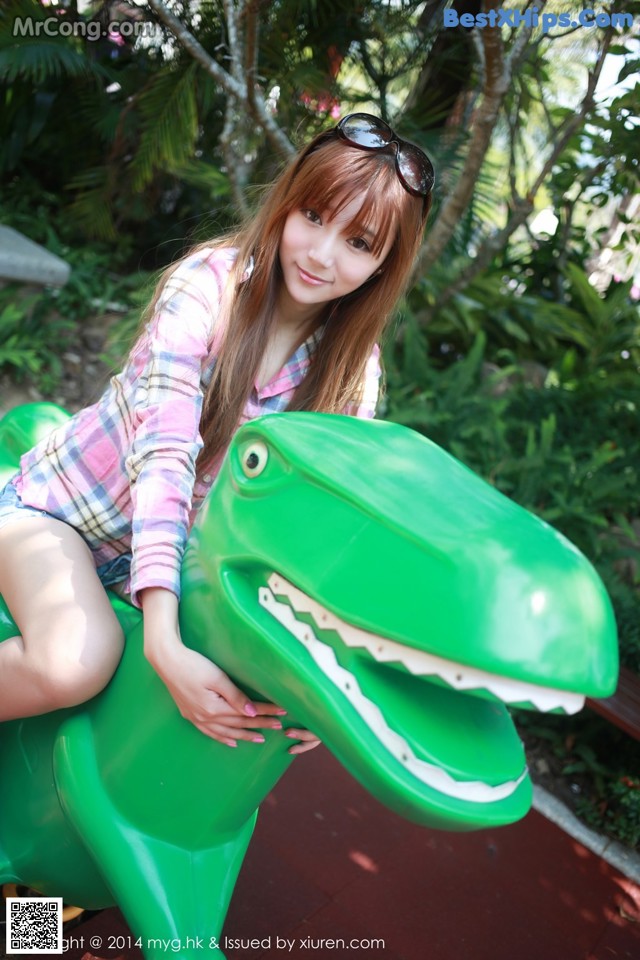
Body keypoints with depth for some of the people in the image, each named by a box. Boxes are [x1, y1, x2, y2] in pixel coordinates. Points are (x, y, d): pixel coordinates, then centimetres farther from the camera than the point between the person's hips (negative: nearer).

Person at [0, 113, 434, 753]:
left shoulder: (356, 369, -8)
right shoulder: (208, 282, -21)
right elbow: (163, 453, -31)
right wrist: (164, 644, -40)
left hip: (178, 543, 5)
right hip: (55, 507, -4)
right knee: (76, 662, -31)